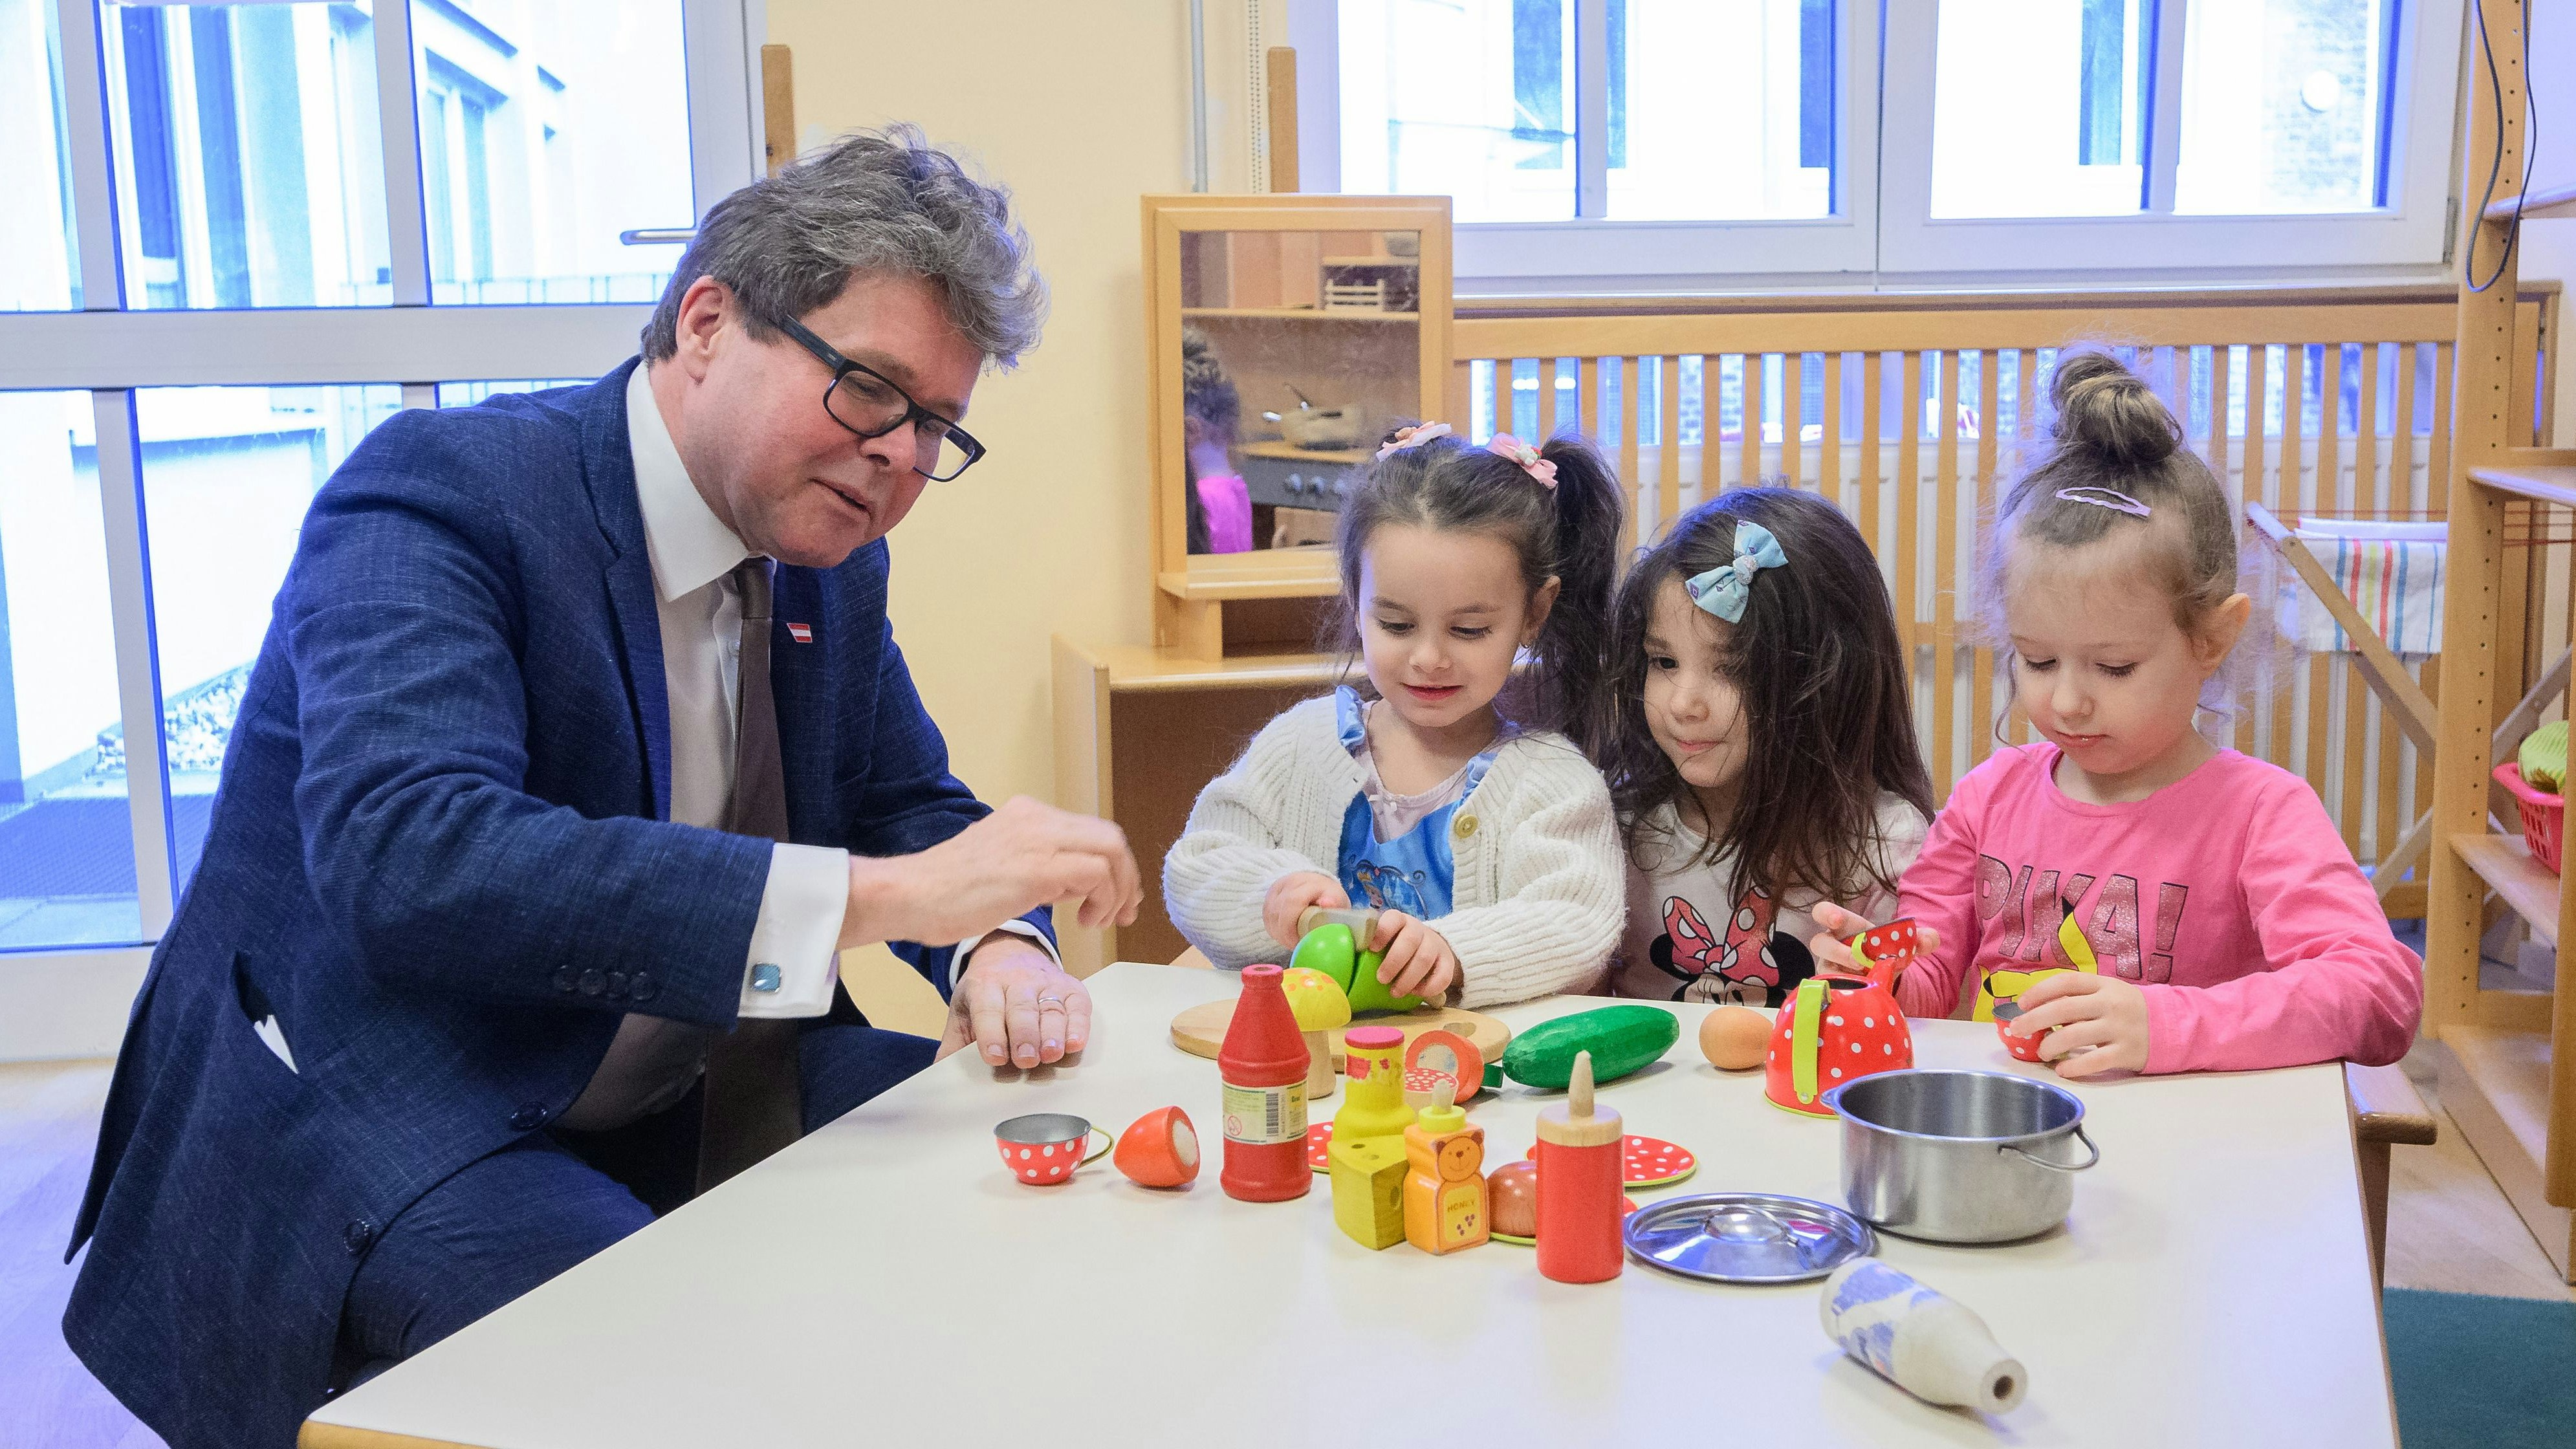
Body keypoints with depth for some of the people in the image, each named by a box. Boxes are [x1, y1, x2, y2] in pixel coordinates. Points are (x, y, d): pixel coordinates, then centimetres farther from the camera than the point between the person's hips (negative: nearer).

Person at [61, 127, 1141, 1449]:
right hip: (381, 1132, -7)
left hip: (690, 1112, 8)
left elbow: (910, 804, 16)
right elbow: (402, 852, -33)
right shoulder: (440, 490, -18)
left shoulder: (832, 560, 6)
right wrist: (880, 894, -38)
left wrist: (997, 940, -10)